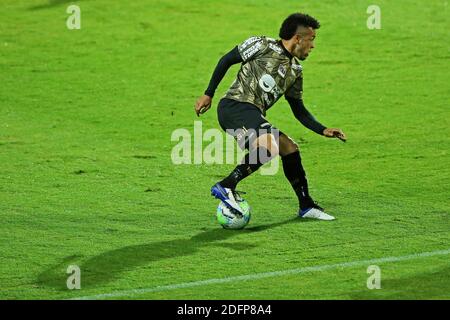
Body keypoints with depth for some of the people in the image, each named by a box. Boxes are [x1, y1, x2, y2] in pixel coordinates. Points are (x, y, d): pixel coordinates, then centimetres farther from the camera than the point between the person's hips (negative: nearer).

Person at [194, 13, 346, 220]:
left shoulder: (295, 70, 19)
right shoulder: (263, 46, -3)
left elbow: (299, 110, 23)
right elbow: (226, 60, 2)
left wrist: (323, 131, 12)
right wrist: (208, 94, 0)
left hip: (254, 116, 8)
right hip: (234, 107, -8)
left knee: (290, 149, 8)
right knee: (269, 147, -29)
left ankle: (307, 207, 19)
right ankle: (226, 187, -24)